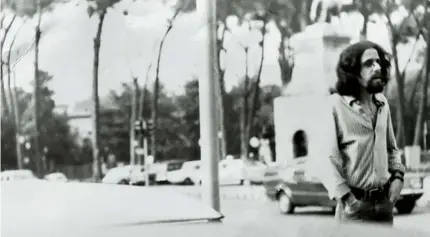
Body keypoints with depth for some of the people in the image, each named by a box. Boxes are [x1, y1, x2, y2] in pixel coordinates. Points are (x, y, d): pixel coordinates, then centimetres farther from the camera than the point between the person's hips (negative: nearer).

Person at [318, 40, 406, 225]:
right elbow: (325, 158, -12)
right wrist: (346, 198, -17)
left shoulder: (382, 104, 11)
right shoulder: (335, 105, -9)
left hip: (384, 203, 6)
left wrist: (397, 176, 5)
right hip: (354, 205, -6)